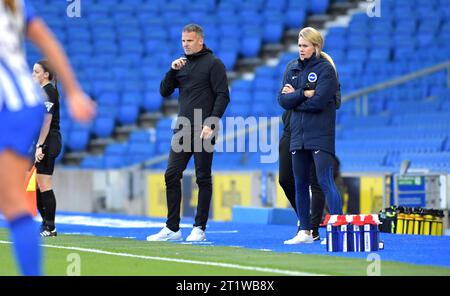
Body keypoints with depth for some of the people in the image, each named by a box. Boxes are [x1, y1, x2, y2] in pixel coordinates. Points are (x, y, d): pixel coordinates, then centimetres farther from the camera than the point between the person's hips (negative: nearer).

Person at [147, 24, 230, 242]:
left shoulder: (213, 64, -3)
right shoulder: (181, 64, 15)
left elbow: (223, 96, -9)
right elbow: (164, 92, 13)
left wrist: (211, 124, -18)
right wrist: (172, 71, -3)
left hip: (203, 132, -6)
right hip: (182, 130, 6)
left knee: (203, 178, 0)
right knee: (171, 176, 2)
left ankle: (199, 228, 4)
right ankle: (172, 228, 6)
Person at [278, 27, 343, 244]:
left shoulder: (325, 69, -5)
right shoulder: (293, 69, 12)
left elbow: (319, 101, -16)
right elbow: (282, 99, 2)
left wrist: (294, 97, -4)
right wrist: (304, 94, -13)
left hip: (320, 136, -6)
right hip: (298, 134, 6)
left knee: (325, 181, -13)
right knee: (300, 184, 9)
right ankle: (305, 232, 16)